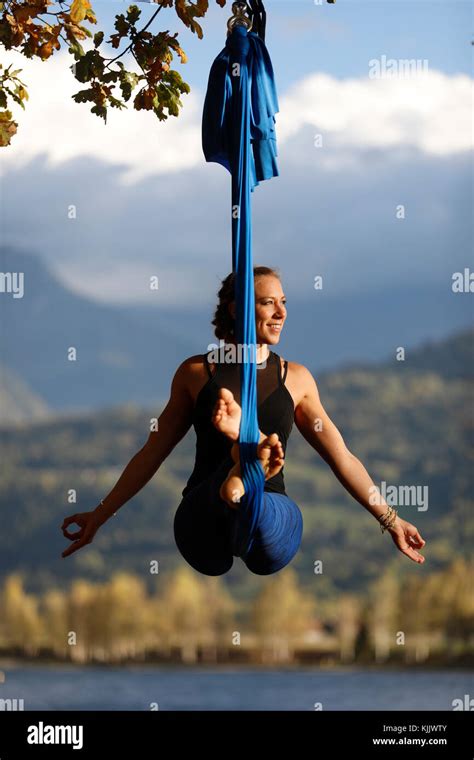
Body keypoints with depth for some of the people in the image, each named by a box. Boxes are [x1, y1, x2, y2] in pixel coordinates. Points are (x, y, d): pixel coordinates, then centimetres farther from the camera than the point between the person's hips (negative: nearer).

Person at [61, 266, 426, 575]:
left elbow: (342, 458, 20)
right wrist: (99, 516, 20)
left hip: (274, 520, 0)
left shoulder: (296, 378, 16)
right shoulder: (196, 373, 13)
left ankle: (242, 490, -71)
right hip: (203, 530, 0)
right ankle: (246, 460, -67)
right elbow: (151, 455, 20)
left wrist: (390, 519, 17)